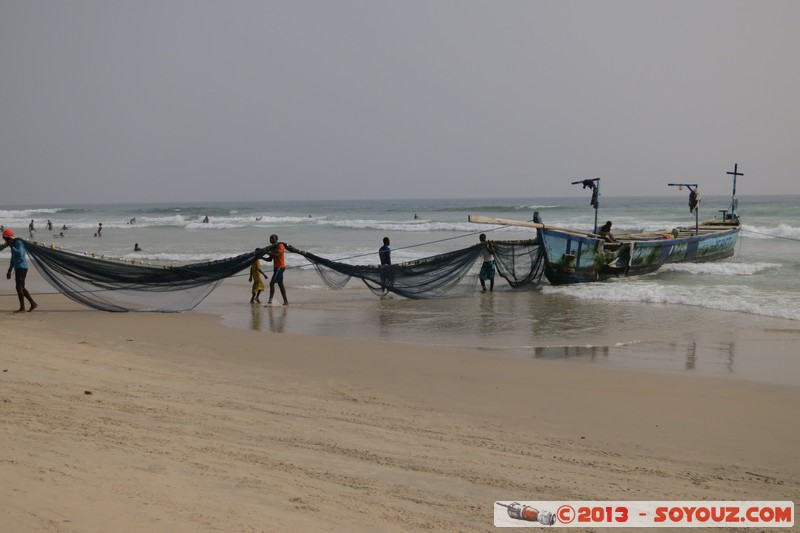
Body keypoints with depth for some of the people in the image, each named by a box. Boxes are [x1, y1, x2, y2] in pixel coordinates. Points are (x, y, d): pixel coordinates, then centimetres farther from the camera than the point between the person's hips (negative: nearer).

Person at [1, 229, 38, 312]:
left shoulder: (19, 243, -11)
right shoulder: (14, 244, 18)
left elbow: (20, 253, -28)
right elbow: (13, 258, 25)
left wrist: (11, 246, -21)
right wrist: (9, 270, 26)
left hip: (21, 267, -10)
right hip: (18, 268, 10)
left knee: (19, 287, -9)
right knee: (21, 288, 10)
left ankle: (22, 307, -6)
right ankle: (33, 304, 13)